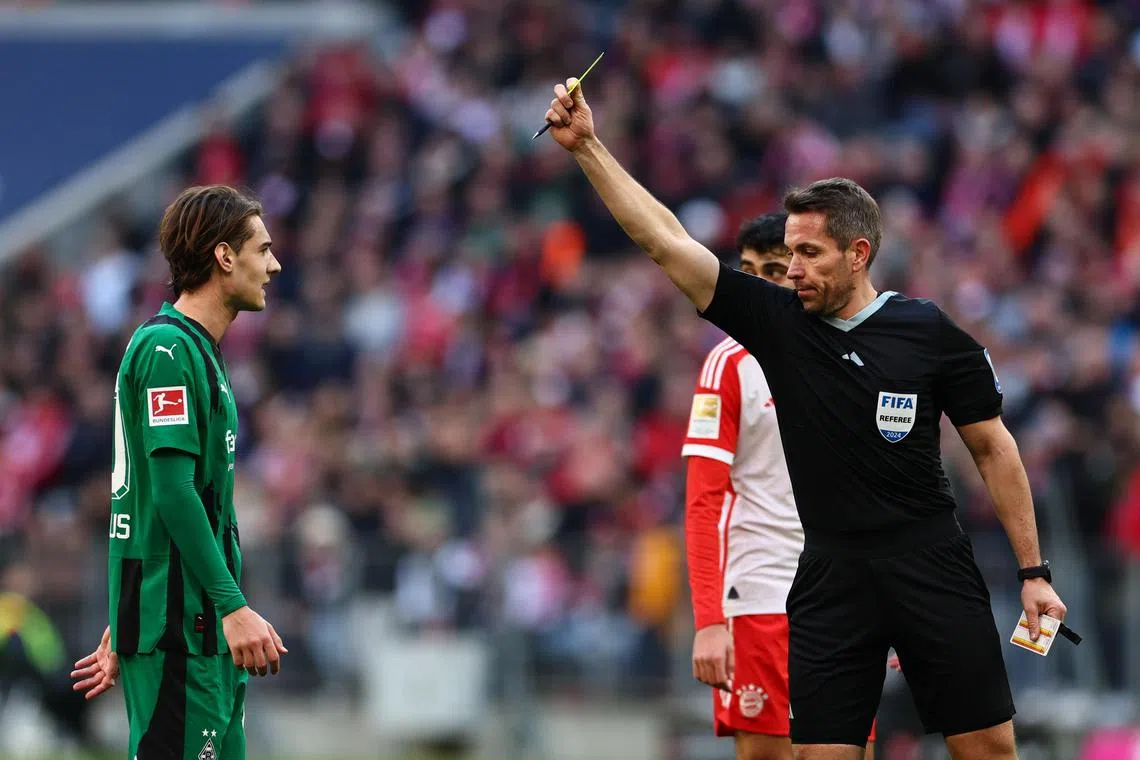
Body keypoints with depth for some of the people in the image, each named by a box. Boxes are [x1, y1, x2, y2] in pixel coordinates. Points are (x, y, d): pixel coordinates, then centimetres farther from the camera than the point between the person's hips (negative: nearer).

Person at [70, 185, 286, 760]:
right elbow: (172, 491, -20)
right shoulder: (167, 348, -12)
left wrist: (124, 632, 24)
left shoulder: (197, 350, 19)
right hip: (175, 626, -10)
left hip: (206, 628, 10)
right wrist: (233, 607, -24)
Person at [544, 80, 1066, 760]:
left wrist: (1033, 571, 3)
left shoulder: (931, 334, -3)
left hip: (933, 569, -2)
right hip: (829, 574, 2)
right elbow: (665, 239, -1)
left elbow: (992, 449, 5)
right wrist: (587, 147, -7)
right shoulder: (776, 321, 2)